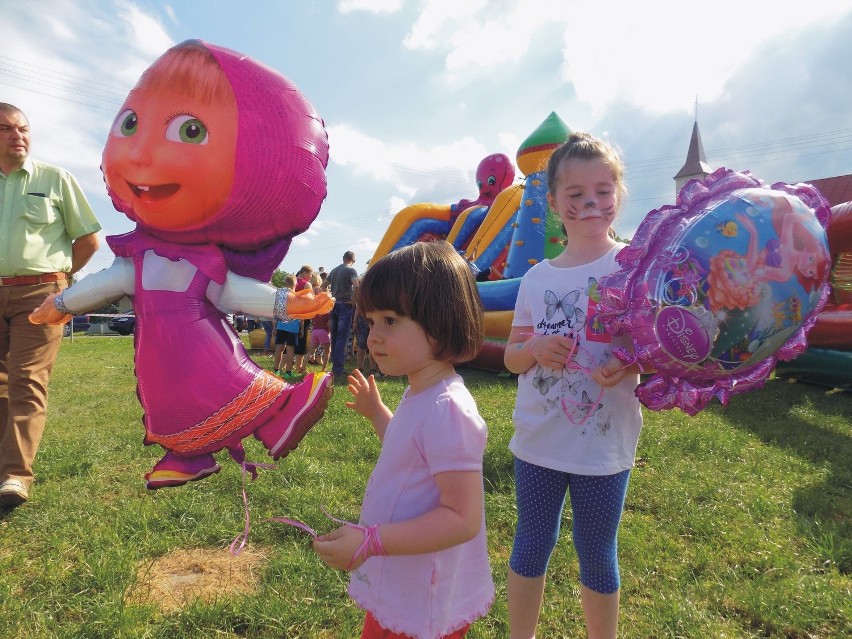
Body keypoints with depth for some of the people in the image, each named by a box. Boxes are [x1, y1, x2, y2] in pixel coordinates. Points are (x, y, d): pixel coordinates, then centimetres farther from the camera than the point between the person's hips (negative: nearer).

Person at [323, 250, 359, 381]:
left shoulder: (334, 270, 15)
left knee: (334, 338, 12)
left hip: (333, 305, 6)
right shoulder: (351, 270, -6)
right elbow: (356, 286, -23)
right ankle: (339, 370, -8)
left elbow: (324, 286, 21)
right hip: (345, 306, -6)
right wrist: (353, 301, -12)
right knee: (342, 339, -6)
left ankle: (335, 367, 19)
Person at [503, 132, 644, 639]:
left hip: (604, 445, -3)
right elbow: (511, 357, 6)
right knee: (530, 546, 19)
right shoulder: (537, 278, 3)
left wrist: (629, 364, -26)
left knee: (597, 557, 16)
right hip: (538, 441, 3)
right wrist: (535, 349, -15)